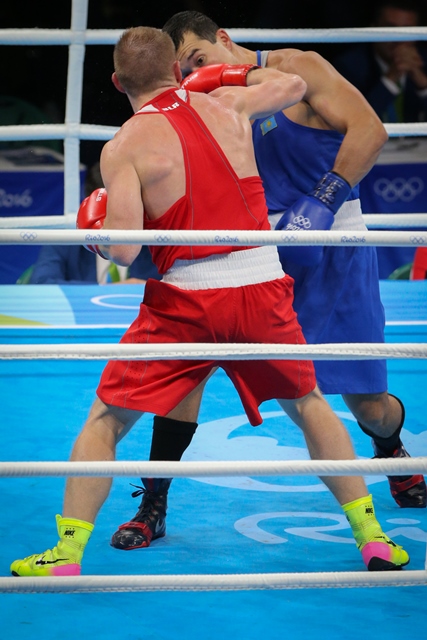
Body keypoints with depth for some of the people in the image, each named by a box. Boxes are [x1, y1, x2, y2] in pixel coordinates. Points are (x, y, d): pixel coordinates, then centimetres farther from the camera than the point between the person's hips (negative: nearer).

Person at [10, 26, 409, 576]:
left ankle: (67, 553, 5)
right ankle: (372, 538, 22)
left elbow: (123, 251, -12)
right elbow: (294, 85, 29)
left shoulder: (125, 147, -4)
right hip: (263, 288, 3)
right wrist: (241, 73, 45)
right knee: (309, 406, 24)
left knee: (105, 421, 12)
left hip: (187, 300, -3)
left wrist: (97, 233, 9)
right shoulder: (227, 104, 8)